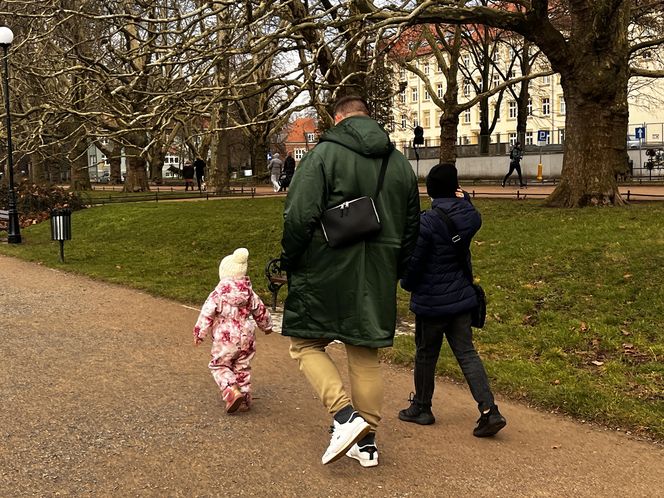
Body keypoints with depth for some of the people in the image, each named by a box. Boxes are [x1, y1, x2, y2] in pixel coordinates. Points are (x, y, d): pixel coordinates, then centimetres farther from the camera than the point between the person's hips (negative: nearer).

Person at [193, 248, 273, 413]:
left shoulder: (218, 294, -11)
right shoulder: (249, 293, 4)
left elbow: (207, 314, -13)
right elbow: (261, 311, 16)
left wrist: (199, 333, -3)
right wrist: (267, 326, 34)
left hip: (224, 339, -4)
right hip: (246, 337, 4)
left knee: (219, 366, 7)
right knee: (243, 368, 16)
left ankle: (232, 391, -16)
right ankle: (245, 399, 19)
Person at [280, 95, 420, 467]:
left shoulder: (324, 154, -7)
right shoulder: (400, 163, 12)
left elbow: (300, 217, -15)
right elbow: (411, 228, 16)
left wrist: (288, 262, -2)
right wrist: (394, 273, 23)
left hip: (326, 271, -5)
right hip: (378, 277, 5)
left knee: (306, 344, 8)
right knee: (366, 354, 13)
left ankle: (344, 415, -10)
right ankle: (367, 442, 18)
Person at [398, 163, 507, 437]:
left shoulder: (427, 221, -22)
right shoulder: (471, 217, -3)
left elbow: (413, 262, -16)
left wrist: (407, 283, 4)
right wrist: (464, 199, 3)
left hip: (431, 301, -5)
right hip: (461, 297, 5)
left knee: (425, 354, 12)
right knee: (466, 353, 9)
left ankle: (421, 407, 28)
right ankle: (489, 411, 0)